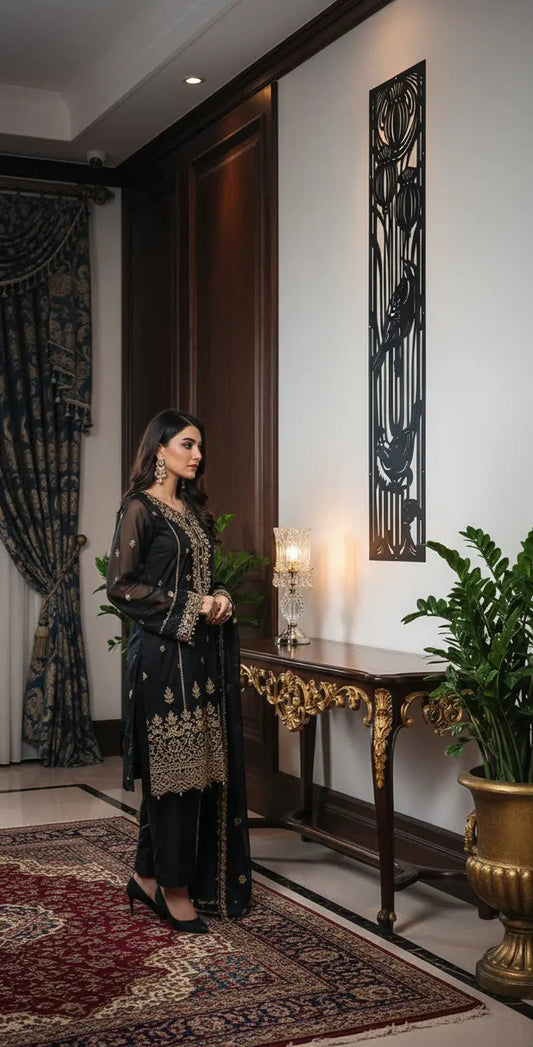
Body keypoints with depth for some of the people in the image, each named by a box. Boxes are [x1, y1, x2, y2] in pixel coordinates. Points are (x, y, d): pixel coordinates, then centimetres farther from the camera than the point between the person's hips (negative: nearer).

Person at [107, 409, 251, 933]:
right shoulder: (140, 508, -7)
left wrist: (220, 598, 1)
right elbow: (120, 586, -12)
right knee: (174, 765, -4)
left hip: (204, 651, 8)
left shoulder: (195, 510, 16)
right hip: (164, 652, -8)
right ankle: (173, 886, 8)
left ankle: (148, 875, 19)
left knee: (205, 764, 7)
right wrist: (189, 607, -15)